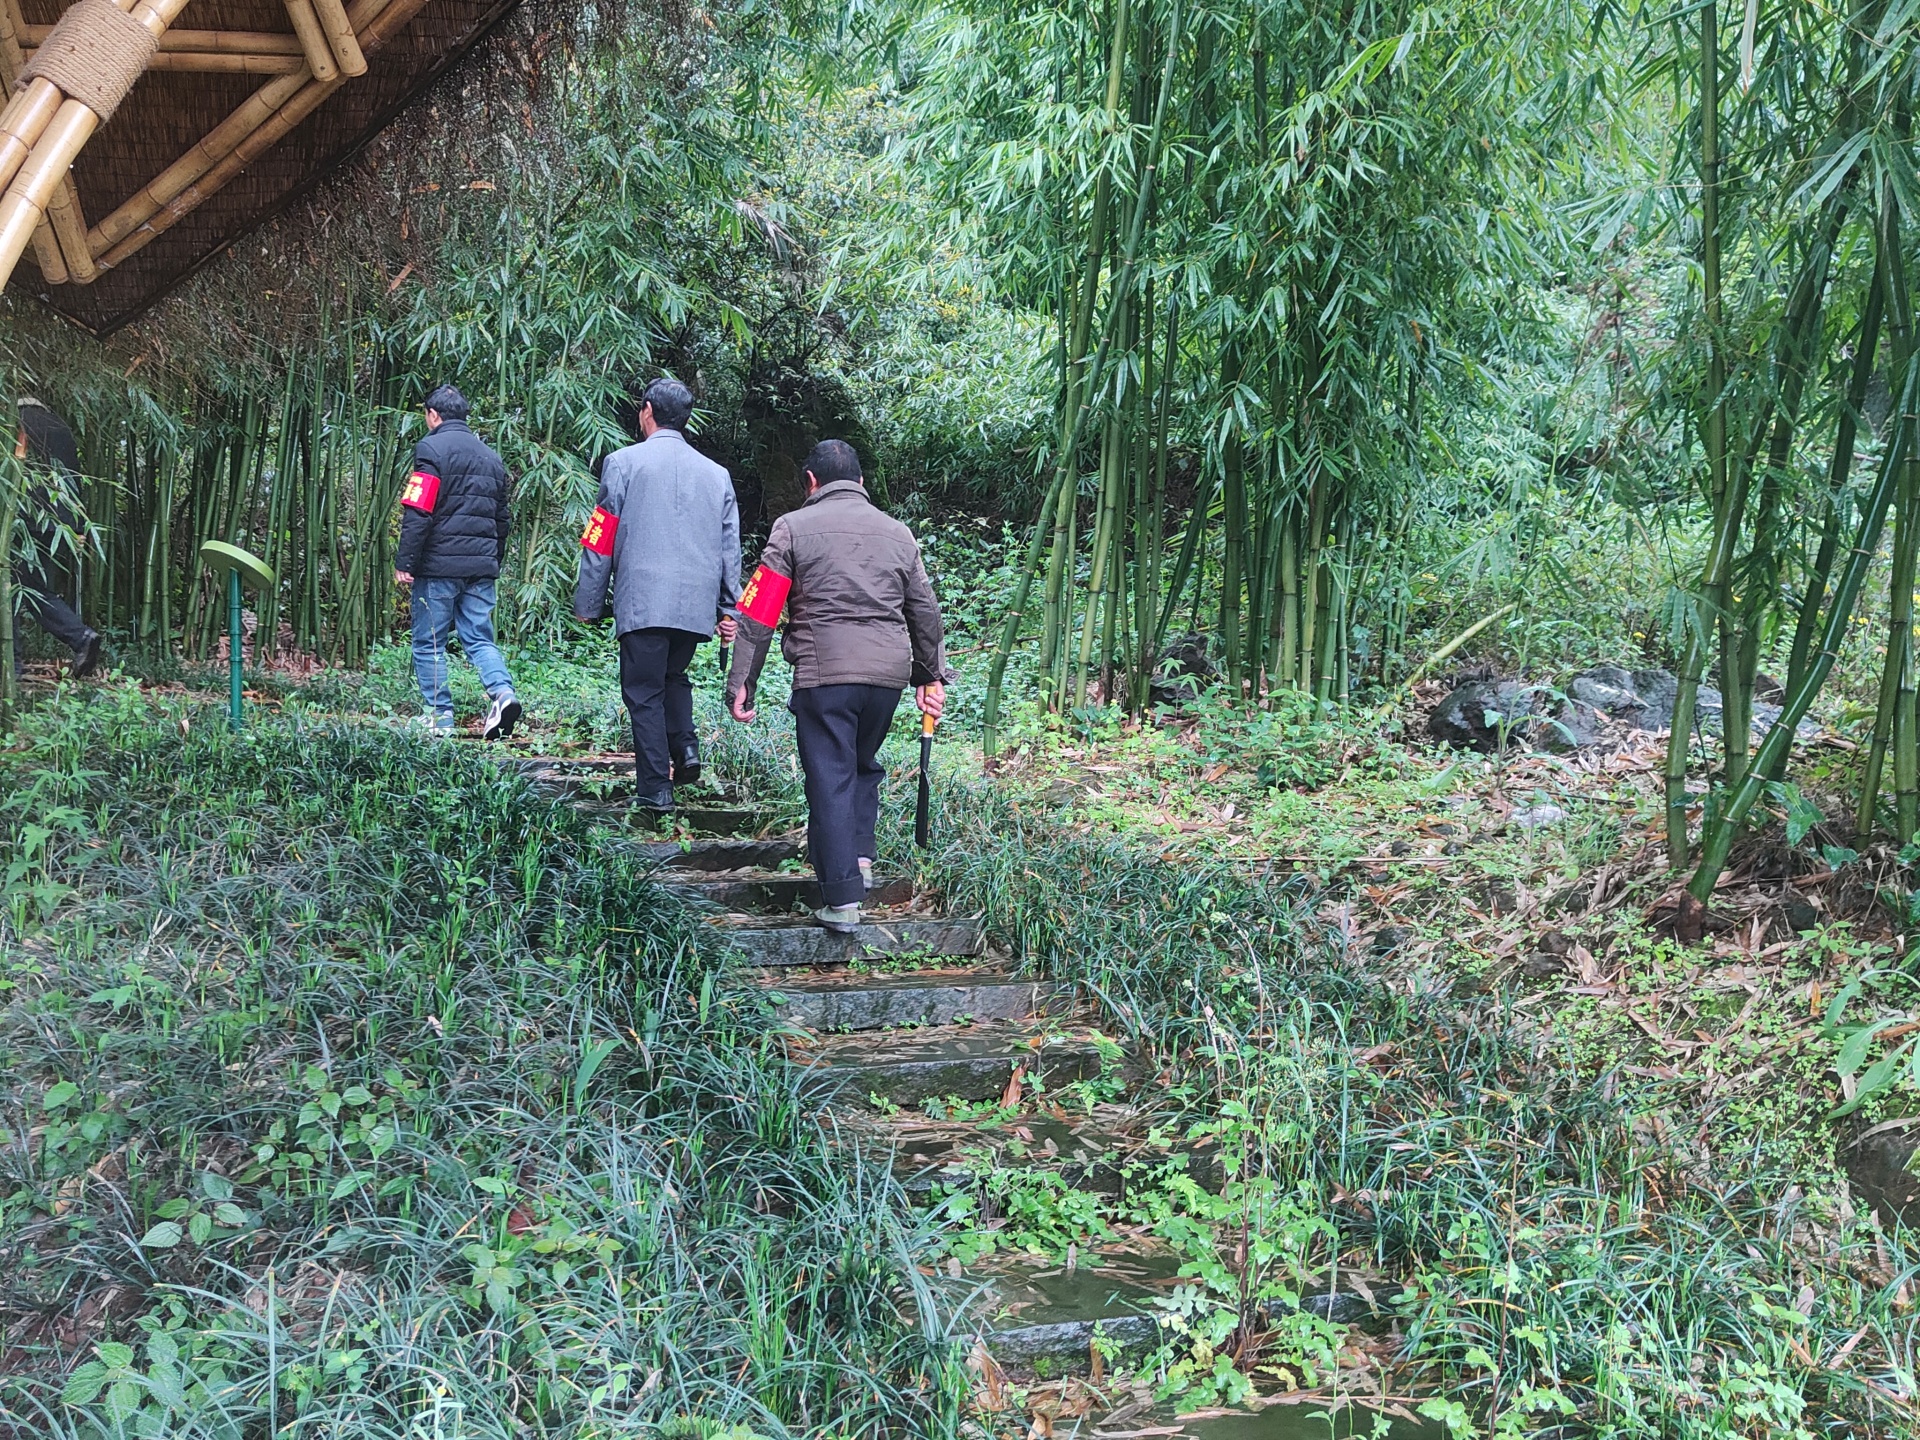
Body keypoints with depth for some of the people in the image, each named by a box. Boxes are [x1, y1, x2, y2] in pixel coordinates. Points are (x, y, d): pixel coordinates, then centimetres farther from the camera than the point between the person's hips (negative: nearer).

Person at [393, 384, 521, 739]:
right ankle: (502, 692, -15)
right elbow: (503, 517, 20)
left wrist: (404, 562, -12)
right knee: (479, 638, 9)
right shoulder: (491, 456, 15)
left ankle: (440, 717, 4)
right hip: (482, 565, 6)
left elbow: (418, 512, -14)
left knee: (429, 643, 4)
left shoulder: (432, 448, -6)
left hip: (439, 563, -6)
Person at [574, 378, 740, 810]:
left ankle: (655, 787, 0)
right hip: (697, 604, 4)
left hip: (642, 602, -4)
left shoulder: (624, 462, 0)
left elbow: (601, 542, -1)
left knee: (644, 692, 3)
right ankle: (685, 746, 2)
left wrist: (588, 604, 5)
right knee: (674, 676, 23)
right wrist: (729, 609, 14)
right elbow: (730, 548, 11)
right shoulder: (717, 474, 11)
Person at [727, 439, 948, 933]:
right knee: (864, 765, 24)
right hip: (887, 672, 4)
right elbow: (925, 614, 21)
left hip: (823, 671, -4)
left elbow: (759, 614, -2)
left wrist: (741, 683, 1)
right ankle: (860, 856, 16)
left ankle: (842, 900, -2)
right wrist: (931, 676, 31)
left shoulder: (793, 528, 4)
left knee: (830, 779, 0)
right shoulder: (898, 534, 15)